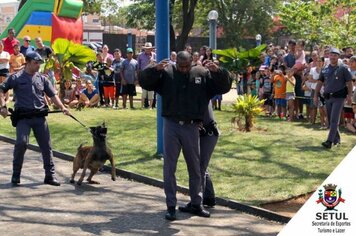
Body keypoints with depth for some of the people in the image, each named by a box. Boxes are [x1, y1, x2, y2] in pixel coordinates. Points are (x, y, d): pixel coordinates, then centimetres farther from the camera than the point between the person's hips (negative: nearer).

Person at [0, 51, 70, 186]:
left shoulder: (42, 79, 12)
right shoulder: (16, 78, 2)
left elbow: (53, 95, 11)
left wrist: (62, 108, -3)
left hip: (40, 117, 4)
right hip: (23, 117, -4)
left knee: (46, 146, 4)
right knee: (21, 143, -17)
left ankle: (50, 175, 14)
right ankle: (16, 175, 1)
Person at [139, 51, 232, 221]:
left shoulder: (202, 74, 1)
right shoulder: (166, 73, -2)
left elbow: (224, 87, 1)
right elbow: (144, 82, -8)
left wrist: (217, 71, -18)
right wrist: (155, 69, -27)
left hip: (191, 127, 2)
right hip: (171, 125, -2)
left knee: (195, 167, 12)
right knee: (169, 167, 2)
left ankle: (196, 204, 27)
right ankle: (171, 206, 11)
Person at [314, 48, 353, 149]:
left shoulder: (343, 69, -3)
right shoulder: (324, 70, 10)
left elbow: (349, 83, -2)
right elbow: (320, 83, 15)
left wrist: (349, 96, -8)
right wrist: (316, 96, 11)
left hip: (338, 97, -5)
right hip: (328, 97, 5)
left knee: (334, 120, -12)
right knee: (330, 120, 10)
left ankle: (329, 141, -18)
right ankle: (336, 139, 23)